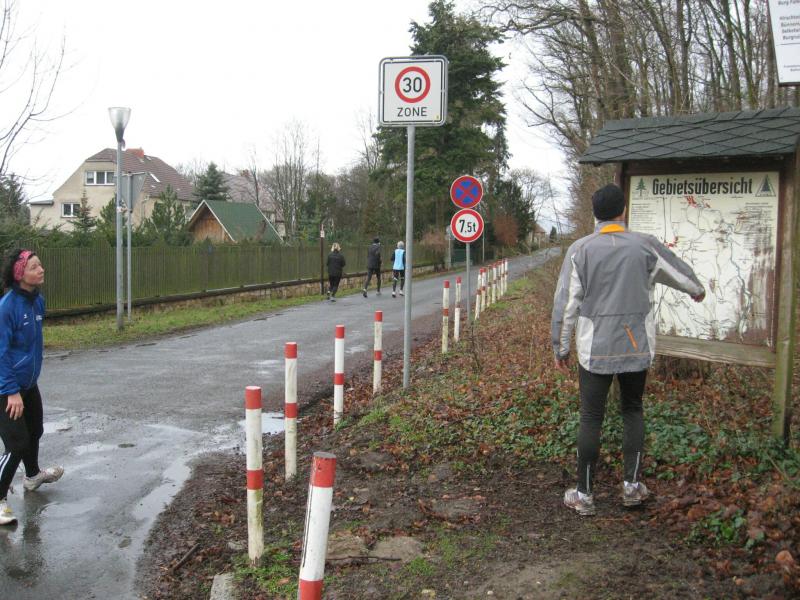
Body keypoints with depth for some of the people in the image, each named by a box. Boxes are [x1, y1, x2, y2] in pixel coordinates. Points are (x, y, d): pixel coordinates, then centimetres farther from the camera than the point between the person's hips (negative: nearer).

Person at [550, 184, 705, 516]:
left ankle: (584, 494, 13)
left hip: (595, 348, -2)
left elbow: (566, 304, -5)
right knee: (632, 410, 19)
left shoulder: (580, 249, -6)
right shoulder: (645, 245, -2)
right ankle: (632, 484, 21)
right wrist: (697, 289, 38)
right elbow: (679, 272, 16)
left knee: (590, 418, 6)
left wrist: (561, 347, 4)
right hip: (637, 345, 2)